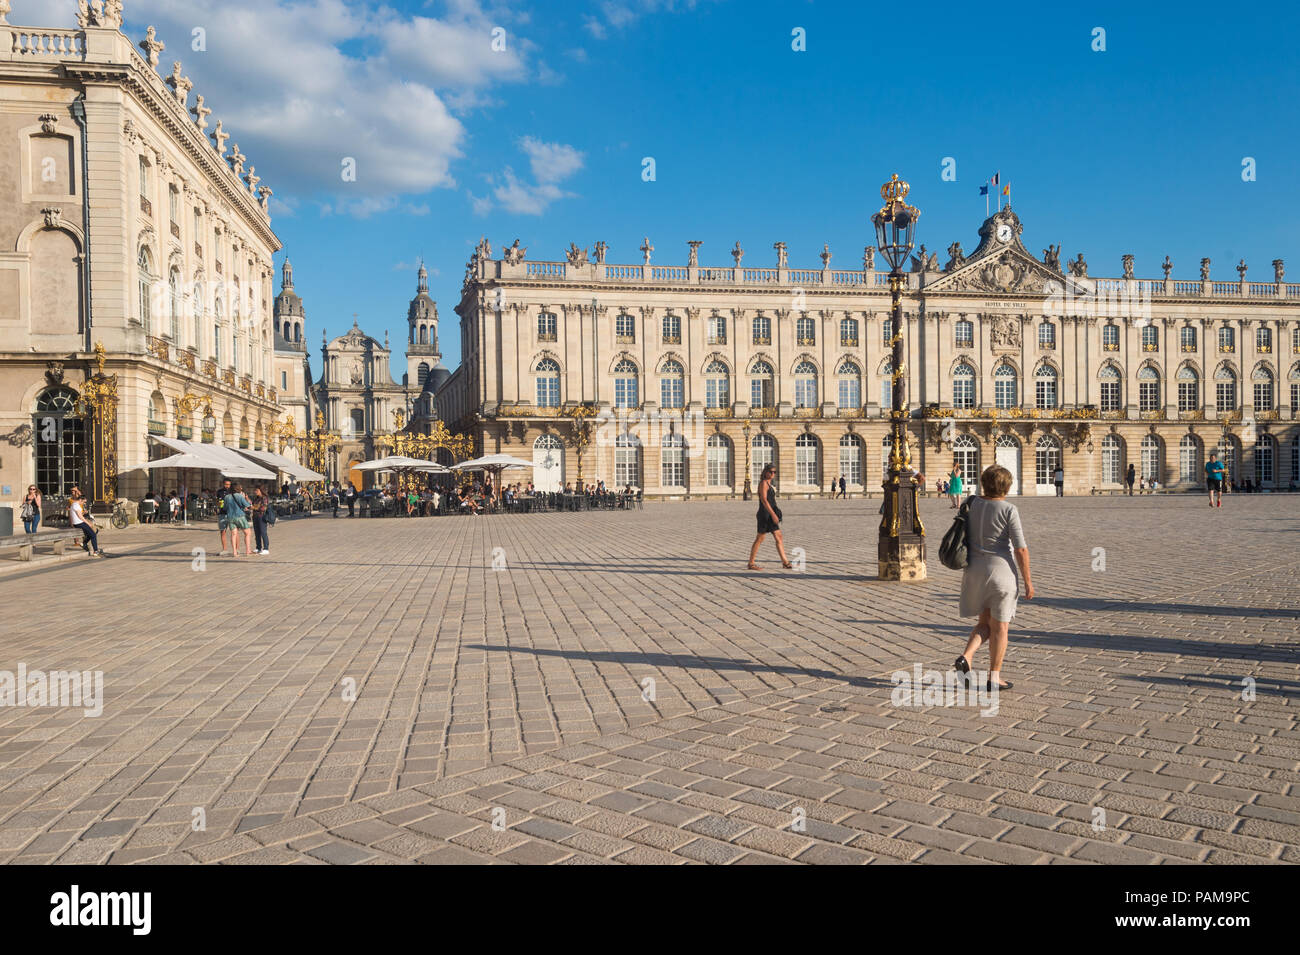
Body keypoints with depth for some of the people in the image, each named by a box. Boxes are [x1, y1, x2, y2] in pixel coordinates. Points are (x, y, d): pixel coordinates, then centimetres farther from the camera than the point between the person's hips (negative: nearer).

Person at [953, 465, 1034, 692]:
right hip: (1001, 571, -5)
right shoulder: (1008, 510, -12)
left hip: (974, 570, 5)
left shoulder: (972, 503, 2)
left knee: (984, 623, 17)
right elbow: (1021, 549, -13)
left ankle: (965, 657, -6)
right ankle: (994, 678, 11)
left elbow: (964, 537, 10)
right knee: (1000, 626, 7)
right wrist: (1028, 581, -5)